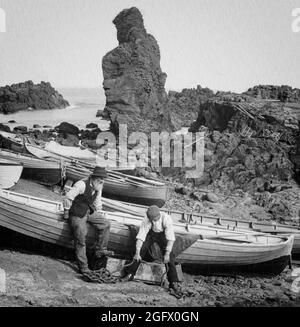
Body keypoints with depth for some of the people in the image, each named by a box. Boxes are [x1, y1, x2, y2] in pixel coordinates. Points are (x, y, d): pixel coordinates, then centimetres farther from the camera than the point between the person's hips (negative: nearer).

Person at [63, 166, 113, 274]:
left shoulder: (98, 187, 0)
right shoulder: (81, 185, -24)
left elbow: (97, 203, 17)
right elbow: (67, 198, -21)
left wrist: (97, 214, 14)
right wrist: (66, 213, -12)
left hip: (89, 212, 7)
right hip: (77, 215, -7)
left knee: (105, 224, -8)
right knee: (80, 239, -12)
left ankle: (99, 251, -1)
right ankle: (83, 267, -3)